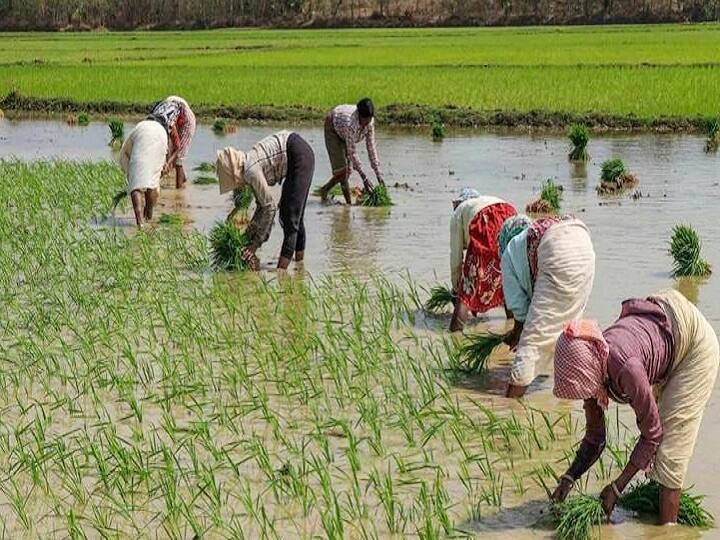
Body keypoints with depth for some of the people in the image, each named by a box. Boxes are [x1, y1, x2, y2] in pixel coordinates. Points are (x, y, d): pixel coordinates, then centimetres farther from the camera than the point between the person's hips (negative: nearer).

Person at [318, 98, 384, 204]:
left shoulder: (370, 122, -26)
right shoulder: (350, 123, -43)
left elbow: (371, 147, -20)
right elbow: (352, 152, -40)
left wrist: (378, 174, -23)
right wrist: (364, 177, -41)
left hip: (344, 135, 6)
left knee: (348, 169, 4)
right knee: (341, 168, -15)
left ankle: (324, 190, 24)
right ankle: (349, 202, -12)